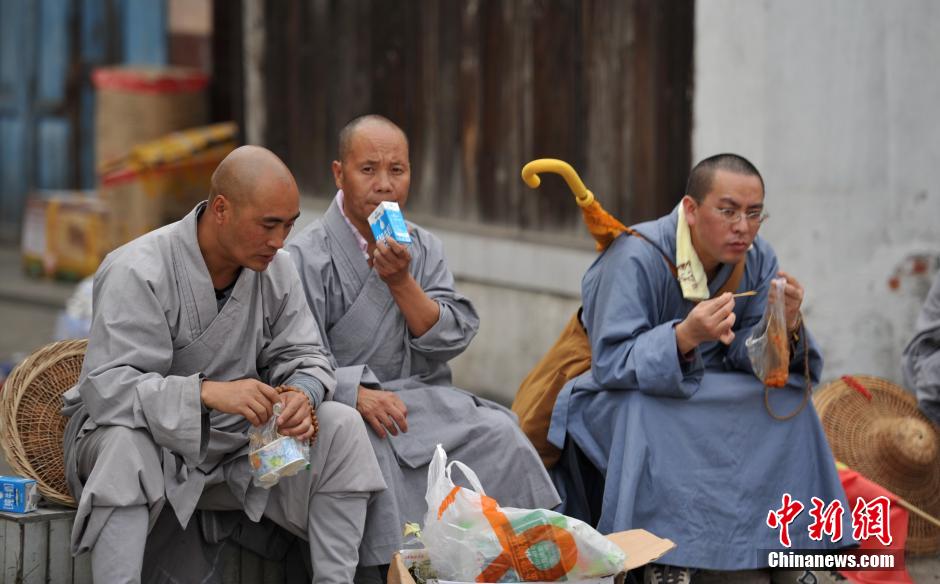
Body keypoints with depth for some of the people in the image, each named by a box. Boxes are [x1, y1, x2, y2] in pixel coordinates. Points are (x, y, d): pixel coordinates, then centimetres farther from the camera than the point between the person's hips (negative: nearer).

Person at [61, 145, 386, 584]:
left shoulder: (273, 269, -1)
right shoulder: (139, 272, -21)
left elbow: (303, 356, 5)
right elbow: (107, 387, -29)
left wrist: (303, 395, -22)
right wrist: (208, 392, -42)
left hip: (236, 442, 6)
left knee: (341, 427, -14)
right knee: (127, 444, -40)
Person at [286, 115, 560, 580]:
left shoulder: (423, 248, 14)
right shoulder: (307, 257, -3)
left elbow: (454, 337, 2)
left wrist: (401, 281, -11)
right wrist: (358, 392, -27)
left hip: (423, 399, 4)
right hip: (347, 409, -4)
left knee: (500, 436, -21)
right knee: (372, 455, -36)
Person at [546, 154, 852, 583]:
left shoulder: (757, 260, -5)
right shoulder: (636, 257, -24)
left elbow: (752, 357, -8)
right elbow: (611, 365, -29)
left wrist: (786, 328, -31)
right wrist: (685, 336, -46)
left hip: (702, 391, 6)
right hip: (615, 396, -5)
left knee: (788, 404, -16)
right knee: (645, 416, -37)